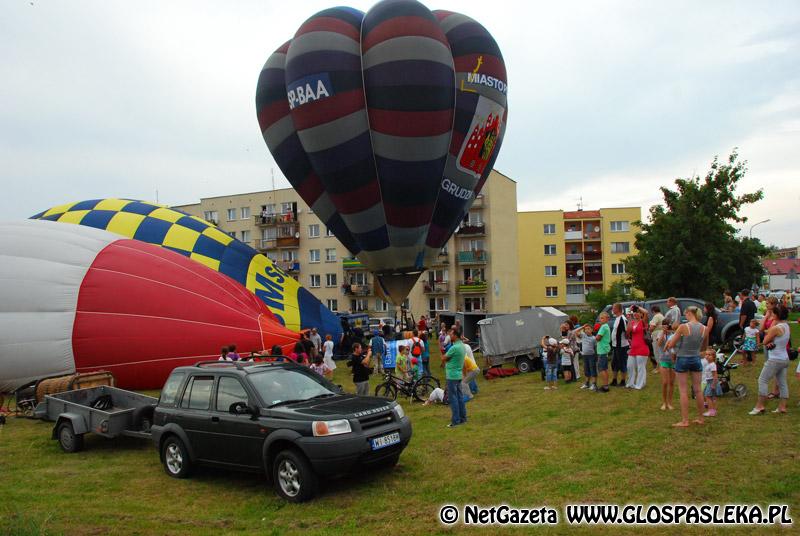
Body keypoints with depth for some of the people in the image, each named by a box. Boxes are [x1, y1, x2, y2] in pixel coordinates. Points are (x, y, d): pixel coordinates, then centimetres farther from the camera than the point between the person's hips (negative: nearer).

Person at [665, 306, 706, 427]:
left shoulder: (683, 327, -17)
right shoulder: (703, 328, -2)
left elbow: (670, 345, -13)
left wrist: (673, 343, 8)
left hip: (683, 359, -4)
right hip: (696, 359, 5)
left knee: (683, 391, 1)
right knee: (698, 389, 13)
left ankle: (684, 420, 3)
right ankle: (700, 418, 22)